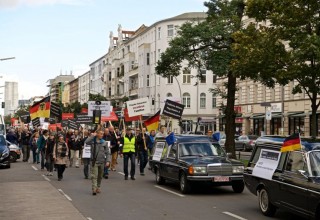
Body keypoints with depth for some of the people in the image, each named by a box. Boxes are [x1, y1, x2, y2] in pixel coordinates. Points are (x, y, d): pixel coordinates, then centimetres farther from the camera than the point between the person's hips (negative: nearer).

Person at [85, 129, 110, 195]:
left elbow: (107, 152, 7)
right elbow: (86, 142, -24)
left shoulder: (104, 142, 4)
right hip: (94, 161, -3)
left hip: (102, 162, 3)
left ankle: (98, 187, 27)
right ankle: (94, 189, -12)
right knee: (94, 176, -9)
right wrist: (93, 136, -17)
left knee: (100, 176, 13)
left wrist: (107, 161, -2)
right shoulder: (93, 141, -2)